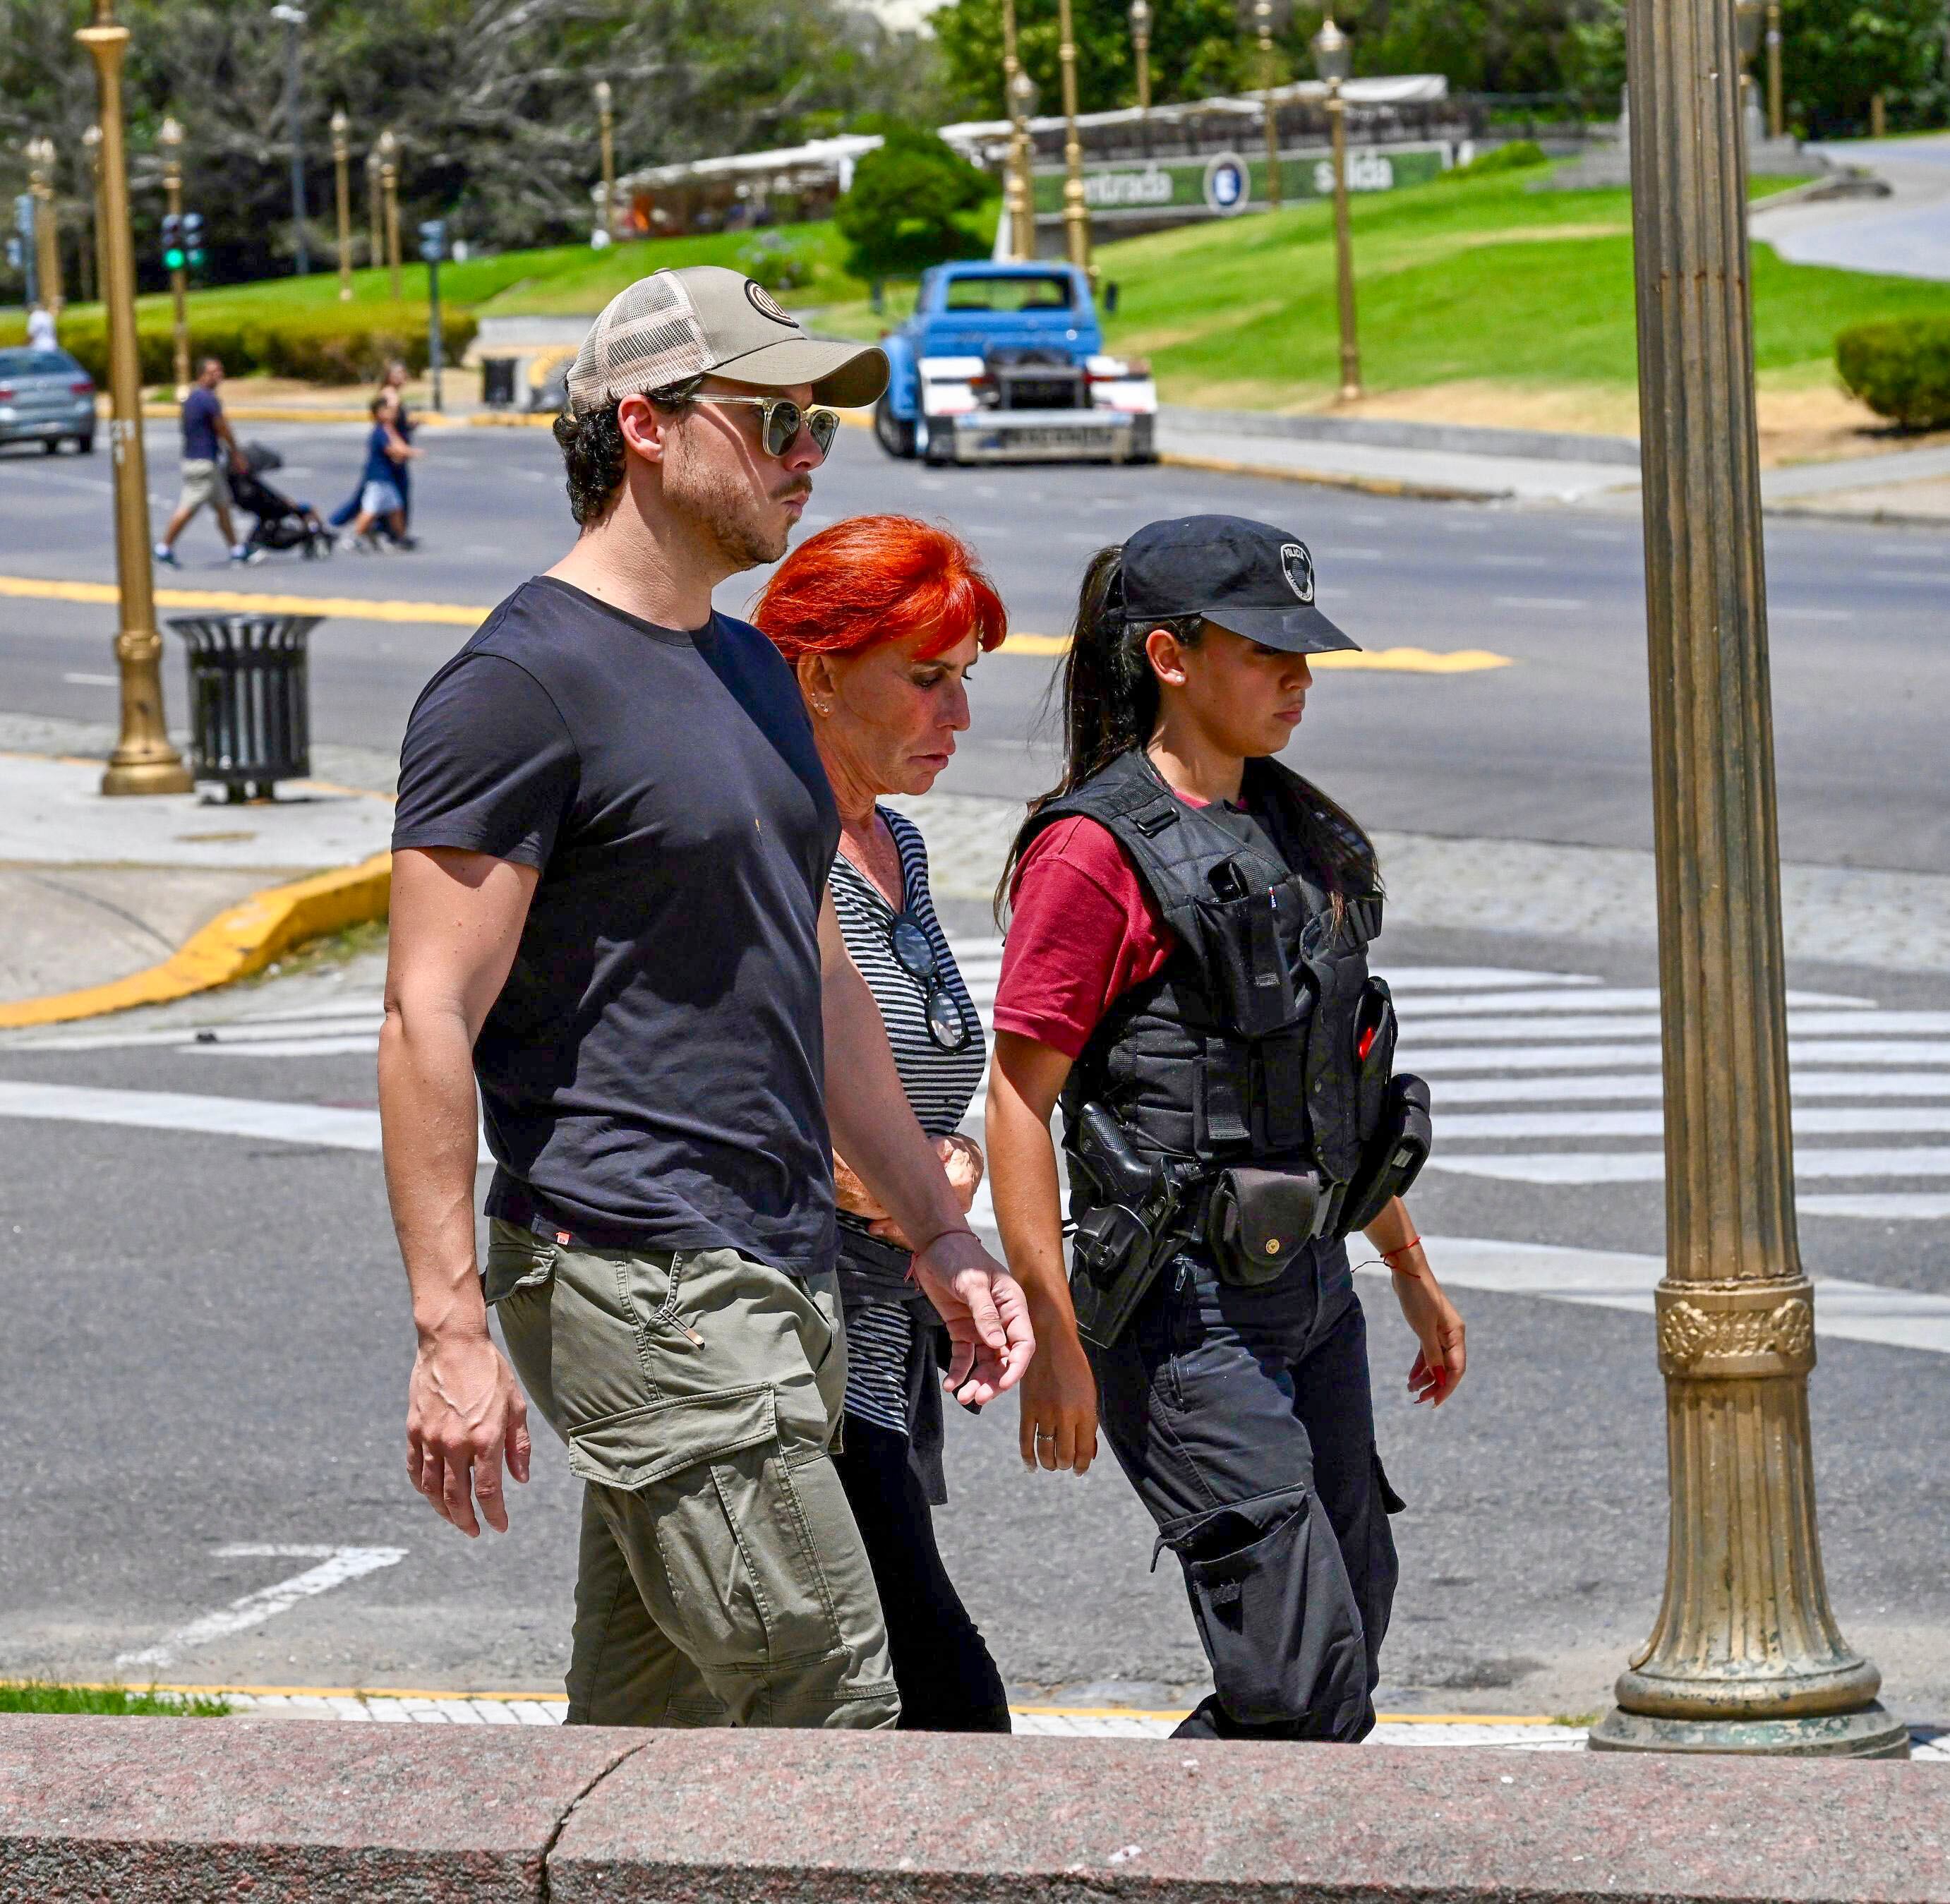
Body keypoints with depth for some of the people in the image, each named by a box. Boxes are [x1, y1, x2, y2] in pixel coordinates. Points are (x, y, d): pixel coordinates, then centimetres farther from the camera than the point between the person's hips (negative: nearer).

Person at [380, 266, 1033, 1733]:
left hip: (781, 1279, 9)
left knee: (648, 1736, 10)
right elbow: (428, 1022, -15)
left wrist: (937, 1230, 22)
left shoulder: (754, 672, 18)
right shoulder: (523, 684, -11)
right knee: (831, 1706, -10)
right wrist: (452, 1328, -19)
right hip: (638, 1281, -9)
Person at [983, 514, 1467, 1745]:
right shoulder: (1096, 850, -12)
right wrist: (1052, 1341, -18)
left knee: (1345, 1645, 10)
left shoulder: (1296, 832, 13)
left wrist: (1410, 1269, 24)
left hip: (1311, 1284, 8)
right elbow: (1020, 1101, -14)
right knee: (1307, 1673, -13)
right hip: (1184, 1311, -8)